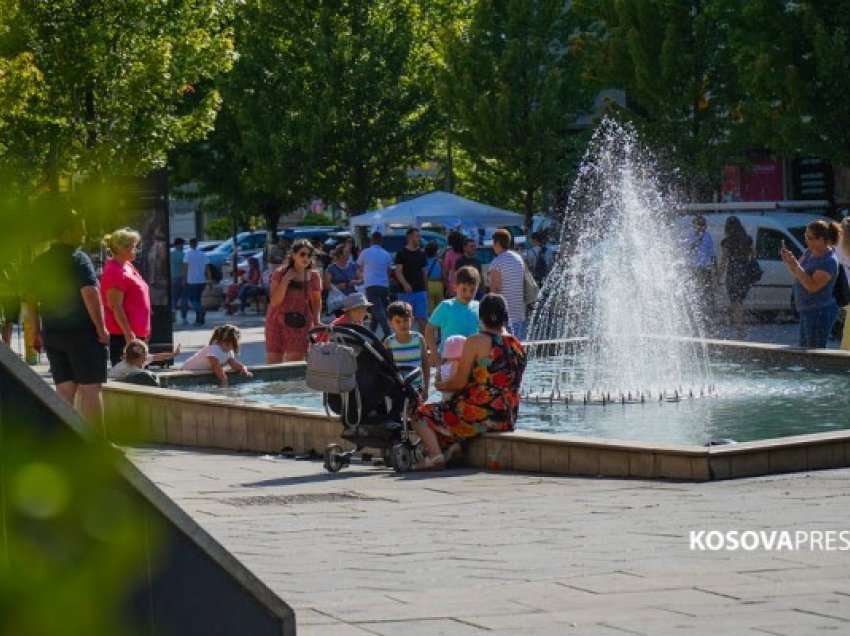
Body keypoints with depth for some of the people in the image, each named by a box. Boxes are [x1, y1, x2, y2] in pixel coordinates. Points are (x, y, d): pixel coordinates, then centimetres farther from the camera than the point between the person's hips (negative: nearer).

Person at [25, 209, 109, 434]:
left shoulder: (40, 262, 10)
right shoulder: (78, 259, -11)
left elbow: (31, 299, 14)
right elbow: (90, 293, -20)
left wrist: (36, 332, 20)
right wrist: (101, 328, -15)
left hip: (52, 333, 6)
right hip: (82, 331, -6)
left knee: (64, 389, 10)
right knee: (90, 388, -2)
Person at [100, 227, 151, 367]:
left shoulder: (128, 267, 15)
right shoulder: (114, 272, -16)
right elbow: (115, 307, -21)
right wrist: (128, 333, -24)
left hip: (137, 333, 10)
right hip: (122, 334, -10)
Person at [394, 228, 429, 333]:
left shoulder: (421, 253, 12)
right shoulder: (401, 253, -2)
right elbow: (398, 271, -9)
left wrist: (426, 289, 14)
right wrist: (405, 284, -25)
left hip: (420, 290, 3)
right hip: (406, 292, -3)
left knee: (422, 318, -2)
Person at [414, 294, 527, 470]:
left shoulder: (476, 342, -11)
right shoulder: (518, 346, 10)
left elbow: (459, 382, -12)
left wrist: (441, 386, 9)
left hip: (479, 414, -7)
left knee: (423, 414, 9)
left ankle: (435, 453, -14)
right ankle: (454, 445, 6)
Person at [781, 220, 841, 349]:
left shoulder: (829, 262, -20)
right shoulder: (810, 252, 7)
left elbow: (813, 286, -28)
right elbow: (796, 274, 14)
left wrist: (796, 266, -31)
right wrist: (788, 262, -6)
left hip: (820, 313, -10)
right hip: (807, 311, 10)